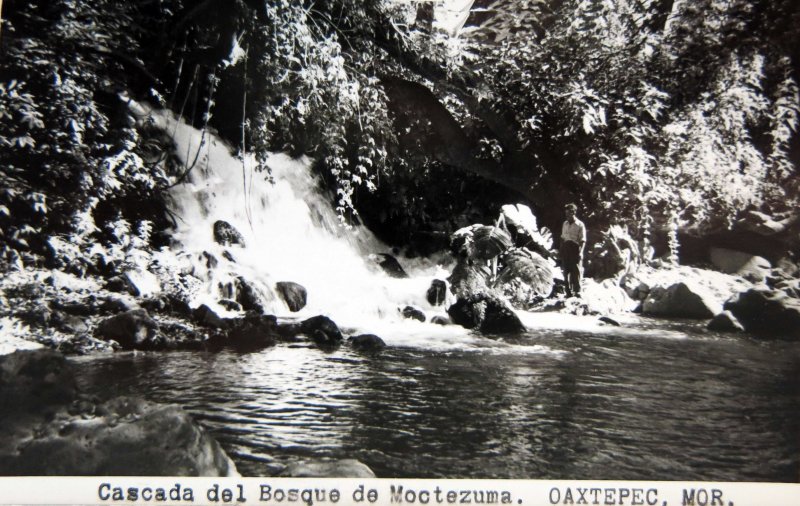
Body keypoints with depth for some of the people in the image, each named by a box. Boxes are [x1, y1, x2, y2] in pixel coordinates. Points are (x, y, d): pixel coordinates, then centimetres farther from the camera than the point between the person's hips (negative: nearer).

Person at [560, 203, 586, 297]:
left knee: (576, 270, -6)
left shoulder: (580, 225, -3)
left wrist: (580, 251, -18)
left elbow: (583, 240, -8)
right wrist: (561, 250, 10)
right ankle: (569, 291, 10)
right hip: (566, 248, 5)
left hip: (575, 248, -5)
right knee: (566, 270, 4)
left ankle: (577, 291, 0)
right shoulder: (565, 224, 14)